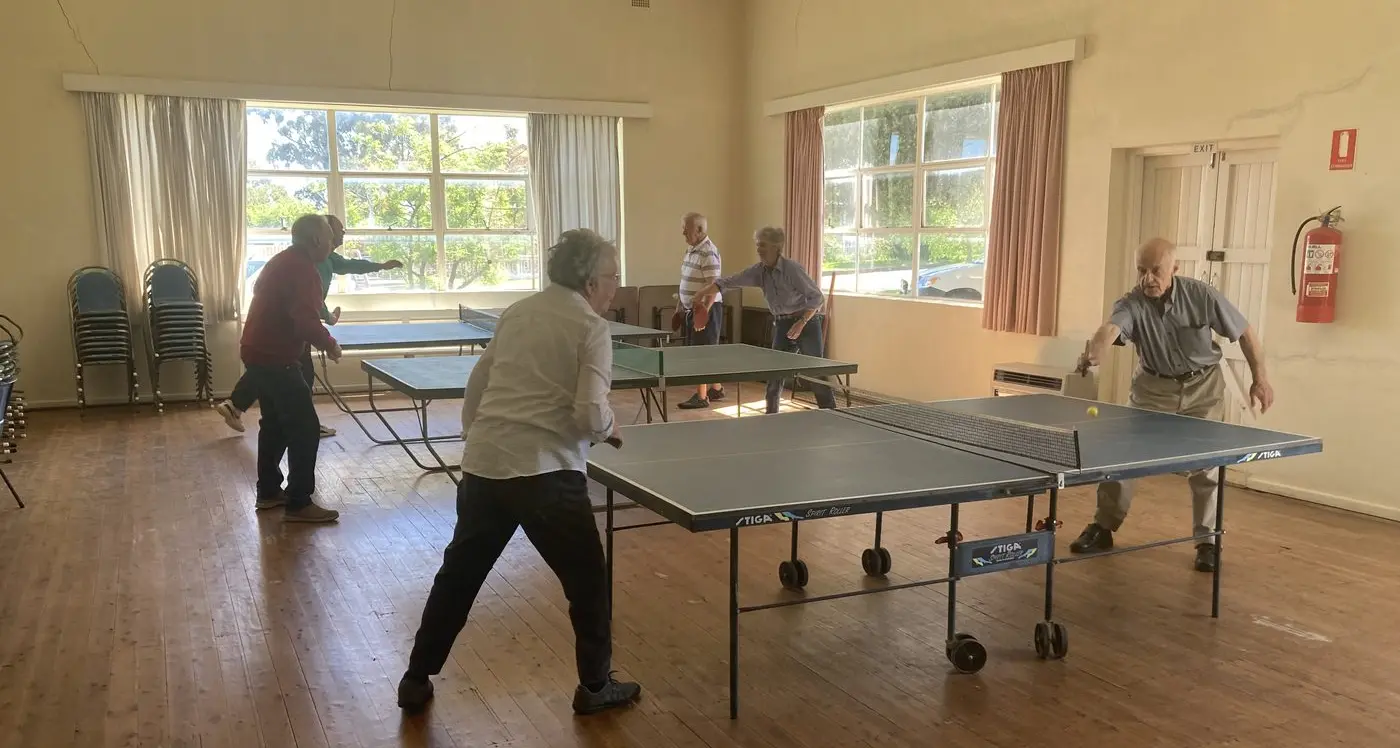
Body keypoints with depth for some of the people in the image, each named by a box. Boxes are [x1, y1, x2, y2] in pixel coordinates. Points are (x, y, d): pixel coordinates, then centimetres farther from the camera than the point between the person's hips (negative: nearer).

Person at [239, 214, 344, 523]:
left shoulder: (283, 261, 14)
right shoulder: (302, 267, -18)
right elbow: (305, 320, -27)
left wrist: (319, 337, 21)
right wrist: (329, 343, -11)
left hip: (258, 352, 11)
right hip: (274, 358, -11)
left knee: (275, 423, 20)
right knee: (305, 428, -6)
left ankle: (268, 491, 29)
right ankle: (299, 504, -3)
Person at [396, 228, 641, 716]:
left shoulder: (517, 312, 14)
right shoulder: (591, 327, -5)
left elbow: (475, 388, 18)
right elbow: (590, 415, -15)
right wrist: (610, 429, 6)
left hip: (483, 464, 6)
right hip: (545, 473, -6)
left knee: (458, 575, 20)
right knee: (587, 579, 12)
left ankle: (416, 681, 30)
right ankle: (595, 687, 23)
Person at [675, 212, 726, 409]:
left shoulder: (709, 252, -19)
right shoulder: (691, 249, 11)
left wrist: (703, 314, -25)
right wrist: (679, 306, 19)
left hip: (706, 309, -9)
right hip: (690, 309, 9)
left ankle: (701, 397, -1)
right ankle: (716, 388, 29)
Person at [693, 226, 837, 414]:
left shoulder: (793, 269, -20)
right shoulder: (759, 271, -3)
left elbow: (816, 297, -17)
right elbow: (732, 280, -11)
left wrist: (801, 323, -25)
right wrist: (710, 289, -27)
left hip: (806, 322, -6)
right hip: (782, 325, 6)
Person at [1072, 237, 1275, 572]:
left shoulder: (1202, 295, -20)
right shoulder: (1131, 304, -22)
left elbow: (1245, 332, -6)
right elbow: (1110, 328, -45)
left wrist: (1260, 377, -6)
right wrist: (1095, 352, -67)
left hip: (1202, 386, -1)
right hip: (1153, 386, 1)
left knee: (1203, 465, -2)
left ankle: (1208, 540, 14)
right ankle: (1103, 527, 15)